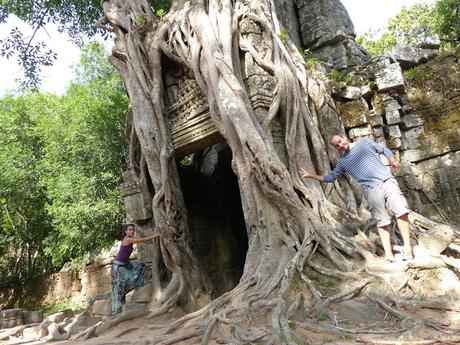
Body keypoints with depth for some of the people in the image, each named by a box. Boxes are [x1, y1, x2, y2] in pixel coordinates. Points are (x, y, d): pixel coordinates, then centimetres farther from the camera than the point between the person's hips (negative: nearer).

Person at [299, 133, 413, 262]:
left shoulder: (365, 143, 14)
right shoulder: (343, 162, 16)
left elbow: (384, 150, 19)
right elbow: (330, 177, 20)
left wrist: (392, 160, 0)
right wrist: (310, 175, 16)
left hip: (386, 181, -1)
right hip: (371, 190, 1)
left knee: (401, 211, -14)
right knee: (382, 222, -5)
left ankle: (407, 247, -10)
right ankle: (388, 254, -8)